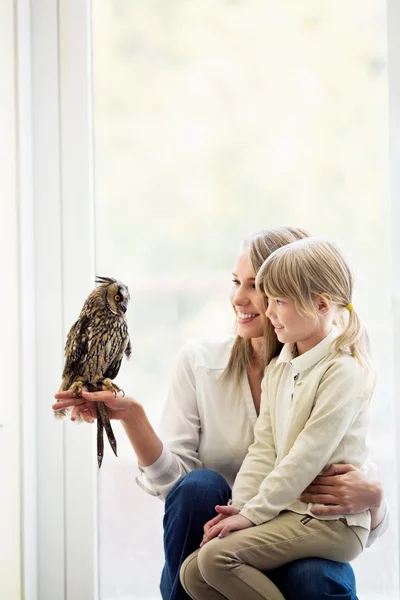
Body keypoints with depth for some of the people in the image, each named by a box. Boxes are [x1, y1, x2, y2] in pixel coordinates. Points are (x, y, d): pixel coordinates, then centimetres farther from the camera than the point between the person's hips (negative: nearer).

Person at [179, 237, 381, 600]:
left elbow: (307, 457, -17)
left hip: (331, 519, -8)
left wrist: (254, 513, -16)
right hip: (289, 510, 8)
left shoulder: (343, 371, -13)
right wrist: (241, 505, -4)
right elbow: (264, 448, 10)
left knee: (218, 555, -25)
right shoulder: (278, 369, 14)